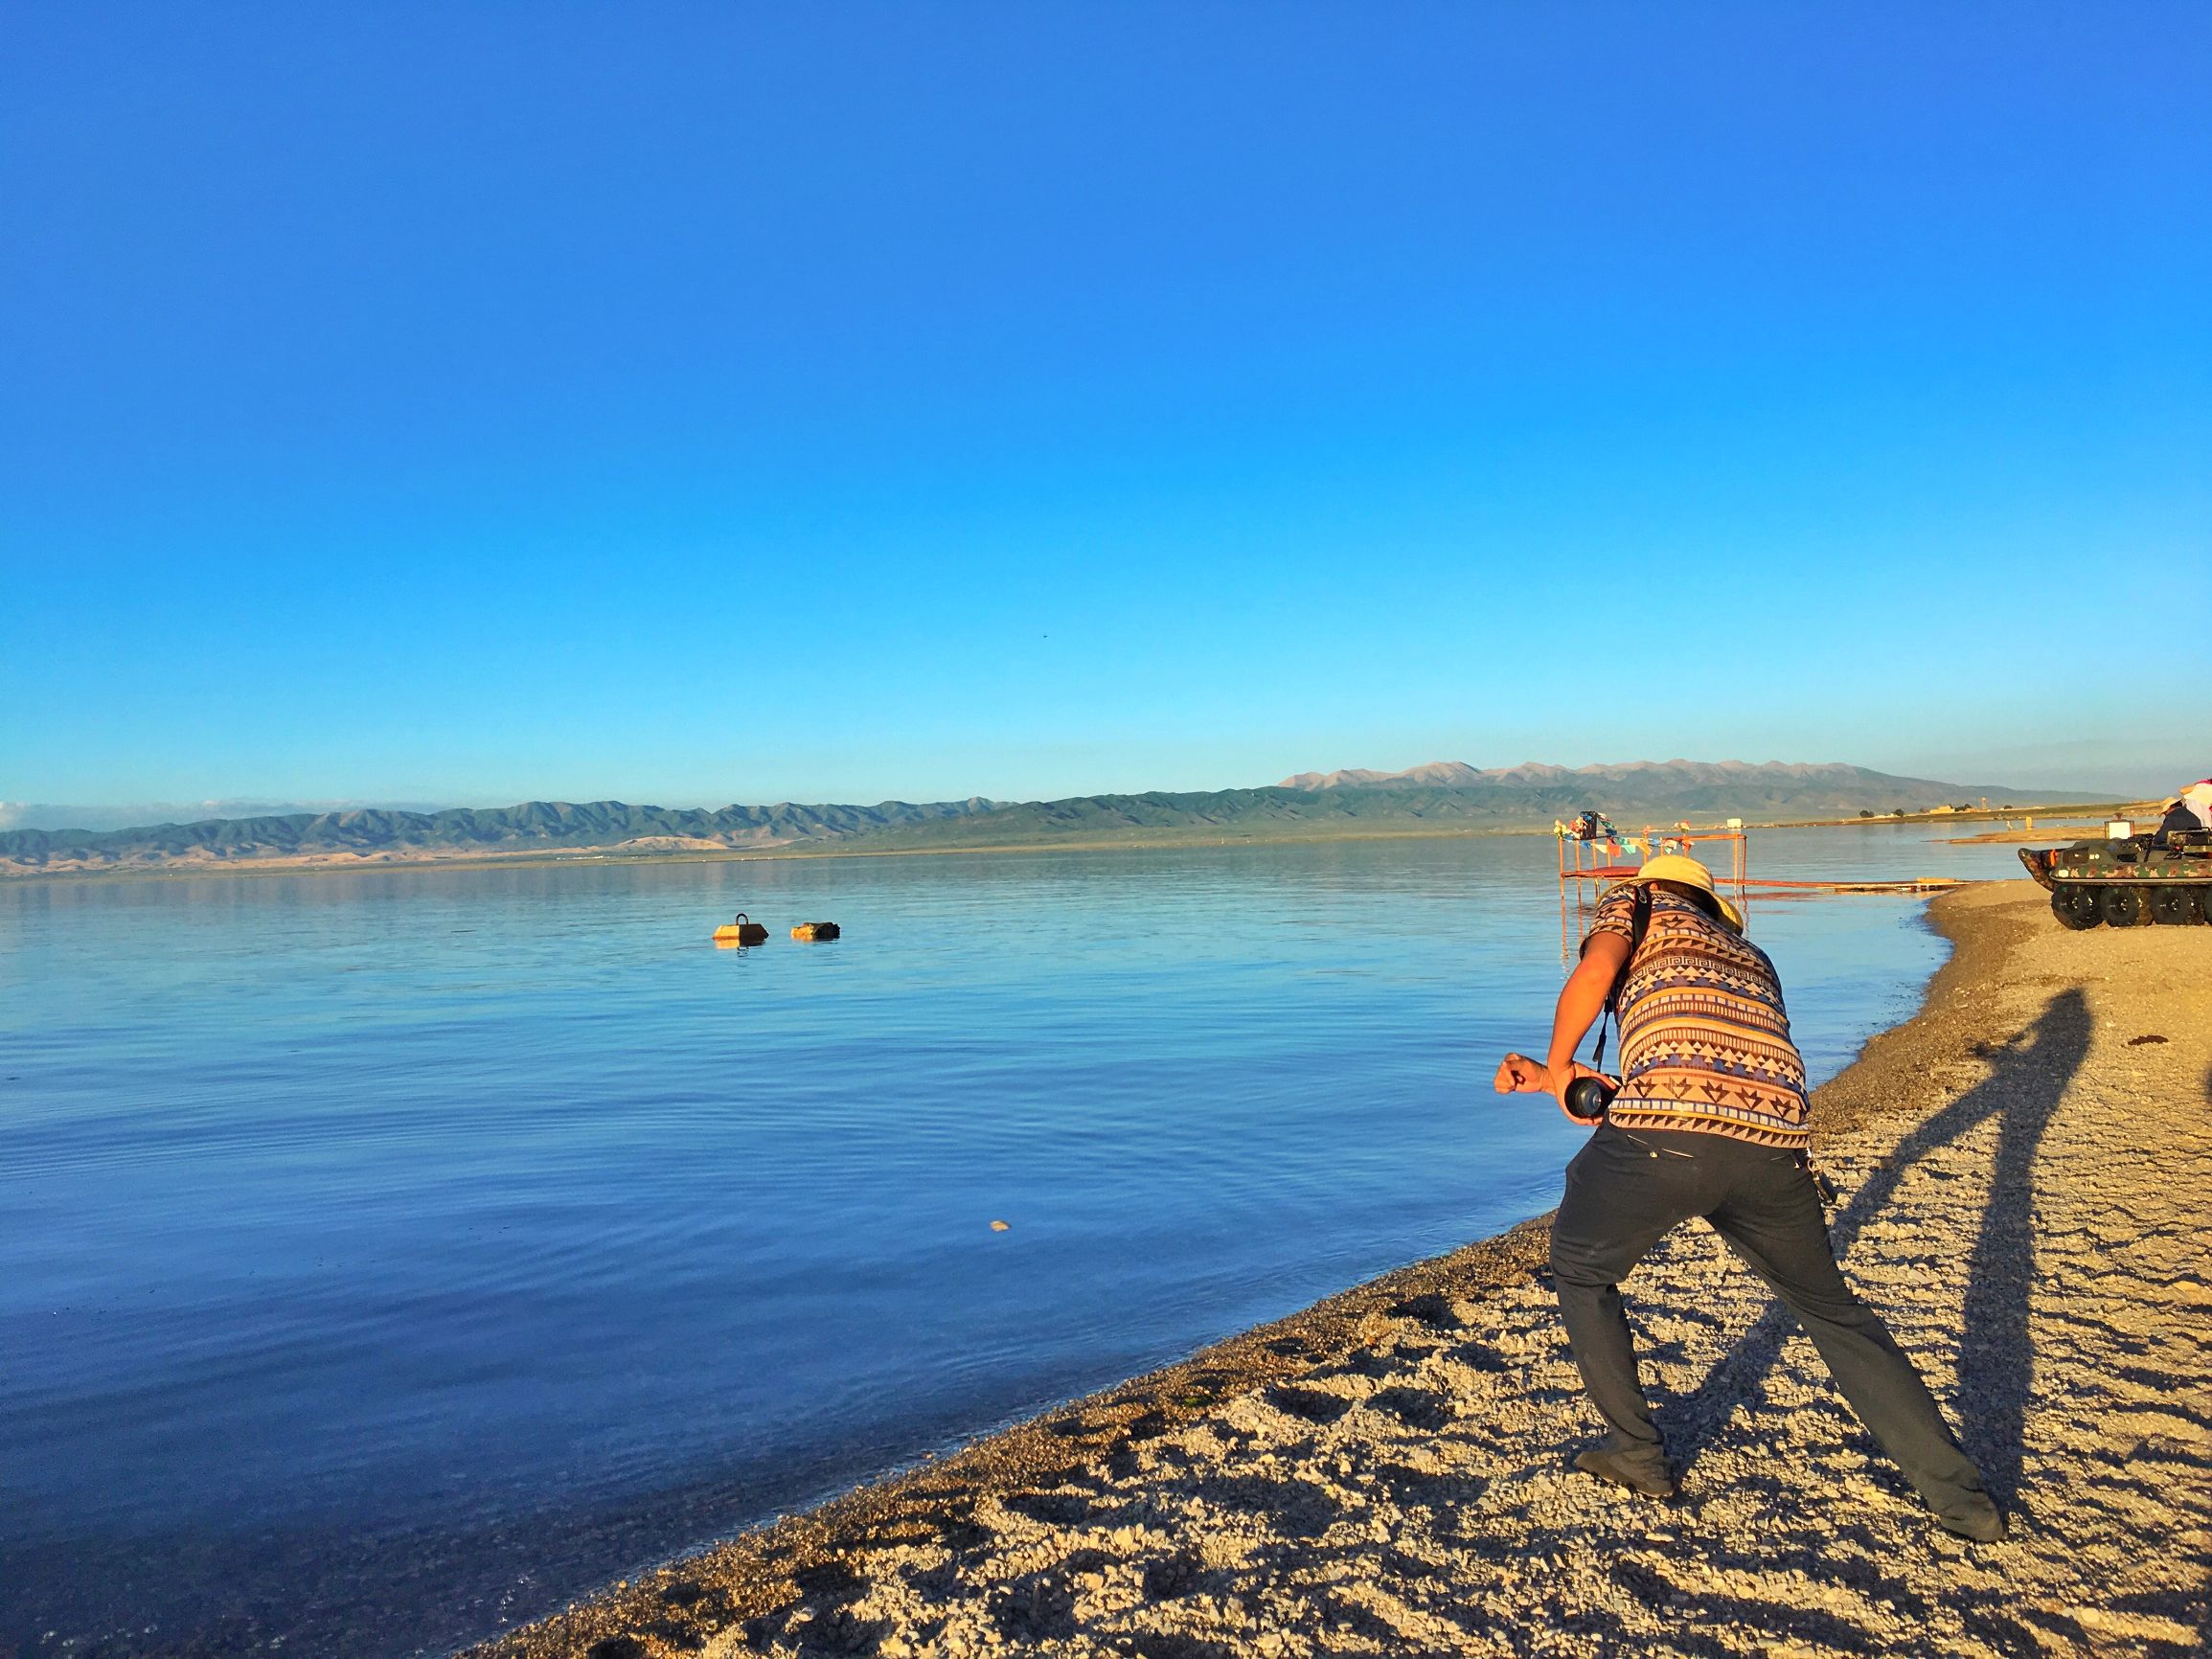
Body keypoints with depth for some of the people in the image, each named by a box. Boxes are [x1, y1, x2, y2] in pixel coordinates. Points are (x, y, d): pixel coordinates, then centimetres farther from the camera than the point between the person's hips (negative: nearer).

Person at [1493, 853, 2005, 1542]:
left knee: (1581, 1270, 21)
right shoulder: (1754, 960, 35)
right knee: (1829, 1308, 27)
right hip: (1775, 1143, 6)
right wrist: (1557, 1078, 31)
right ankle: (1960, 1497, 28)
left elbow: (1594, 972, -2)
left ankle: (1637, 1452, 27)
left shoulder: (1635, 902, 21)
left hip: (1665, 1130, -5)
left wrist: (1557, 1065, 12)